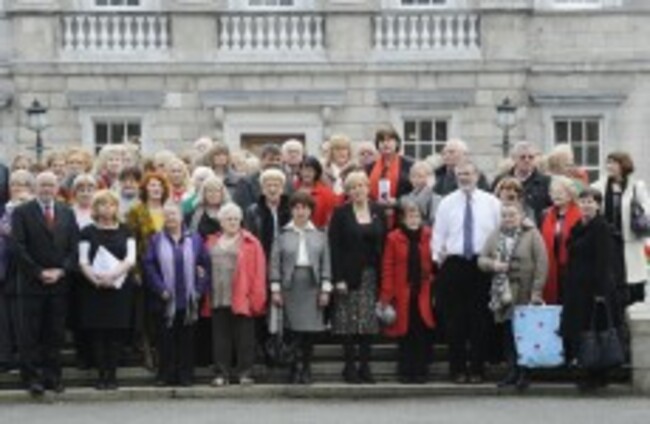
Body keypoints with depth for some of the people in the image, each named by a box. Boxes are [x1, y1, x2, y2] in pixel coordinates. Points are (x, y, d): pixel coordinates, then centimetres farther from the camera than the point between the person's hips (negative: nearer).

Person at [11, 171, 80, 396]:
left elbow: (74, 247, 8)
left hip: (59, 283, 3)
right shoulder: (22, 212, 1)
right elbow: (19, 247, -6)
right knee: (30, 335, -1)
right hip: (31, 283, -3)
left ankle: (52, 376, 9)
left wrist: (61, 271, -7)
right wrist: (39, 272, -12)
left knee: (55, 335, 4)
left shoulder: (67, 213, 13)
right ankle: (32, 378, 2)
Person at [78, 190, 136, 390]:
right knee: (97, 332, -3)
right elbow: (83, 262, -1)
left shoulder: (125, 231, 9)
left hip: (120, 287, 1)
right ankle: (101, 374, 1)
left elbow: (131, 259, 0)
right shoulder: (88, 232, 6)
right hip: (94, 289, -1)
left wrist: (113, 274, -15)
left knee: (116, 333, -3)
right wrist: (96, 279, -17)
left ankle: (112, 374, 1)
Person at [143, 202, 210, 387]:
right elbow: (149, 266, -1)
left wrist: (199, 289, -2)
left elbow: (205, 265, 6)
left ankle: (185, 375, 12)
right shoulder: (156, 240, 2)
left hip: (188, 301, 1)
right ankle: (166, 376, 9)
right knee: (166, 340, 2)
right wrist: (160, 289, -9)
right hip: (166, 301, -1)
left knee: (186, 339, 5)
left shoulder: (194, 240, 4)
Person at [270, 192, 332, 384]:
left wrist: (325, 289, 2)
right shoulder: (283, 235, 5)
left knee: (310, 332, 0)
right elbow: (275, 263, 4)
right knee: (294, 330, -7)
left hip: (312, 286, 1)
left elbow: (325, 264, 9)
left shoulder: (319, 235, 10)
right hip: (291, 286, -1)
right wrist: (275, 289, -2)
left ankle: (306, 370, 11)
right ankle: (296, 370, -1)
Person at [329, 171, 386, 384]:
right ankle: (350, 367, 3)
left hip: (372, 274, 3)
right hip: (349, 275, -3)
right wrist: (338, 278, -13)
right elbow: (334, 247, -6)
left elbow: (384, 244, 9)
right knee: (349, 324, -3)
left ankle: (365, 366, 8)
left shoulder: (378, 212, 9)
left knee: (369, 323, 3)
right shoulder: (341, 213, -1)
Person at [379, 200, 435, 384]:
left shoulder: (429, 236, 4)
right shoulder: (394, 238, 0)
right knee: (405, 333, 4)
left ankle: (421, 371, 6)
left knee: (423, 333, -3)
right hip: (403, 294, -1)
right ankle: (405, 371, 11)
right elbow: (388, 268, -2)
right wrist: (386, 295, -7)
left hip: (423, 294, 1)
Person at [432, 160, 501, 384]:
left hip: (483, 264, 0)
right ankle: (458, 369, 7)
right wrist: (438, 256, -4)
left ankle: (477, 369, 7)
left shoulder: (491, 203, 6)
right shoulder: (446, 203, 7)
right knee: (455, 319, 1)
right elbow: (438, 234, 7)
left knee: (480, 318, 1)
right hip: (453, 264, 1)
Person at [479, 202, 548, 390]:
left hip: (525, 293, -4)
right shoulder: (495, 236, 12)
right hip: (503, 292, 4)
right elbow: (481, 260, 12)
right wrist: (493, 264, -11)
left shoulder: (532, 235, -3)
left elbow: (542, 264, -7)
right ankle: (512, 371, 11)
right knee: (507, 333, 4)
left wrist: (537, 291, -13)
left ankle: (524, 373, 4)